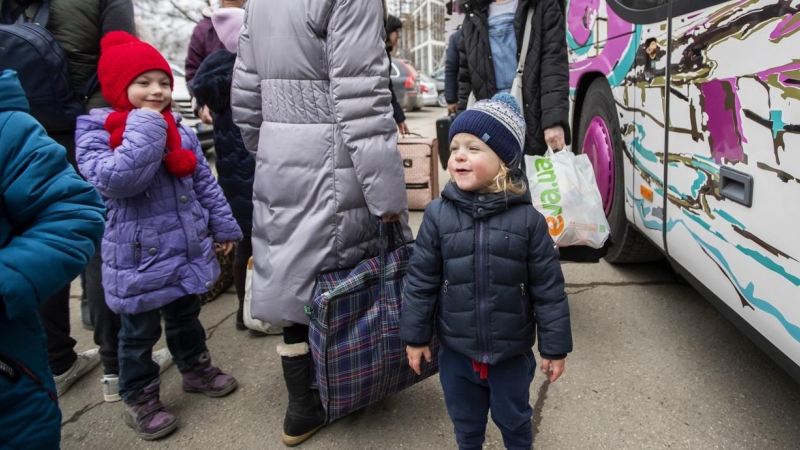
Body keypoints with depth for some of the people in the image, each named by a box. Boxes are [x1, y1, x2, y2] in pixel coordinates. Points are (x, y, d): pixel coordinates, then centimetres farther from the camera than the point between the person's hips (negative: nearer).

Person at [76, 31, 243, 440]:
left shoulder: (179, 130, 4)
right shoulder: (96, 131, -12)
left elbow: (205, 183, 11)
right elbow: (115, 180, -31)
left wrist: (223, 227, 13)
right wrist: (146, 127, -26)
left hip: (189, 250, 5)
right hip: (140, 259, -5)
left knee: (186, 318, 24)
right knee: (139, 334, 11)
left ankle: (196, 368, 45)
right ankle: (139, 399, 30)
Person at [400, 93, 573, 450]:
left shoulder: (527, 219, -15)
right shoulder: (438, 215, -12)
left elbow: (549, 288, -9)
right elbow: (420, 280, -4)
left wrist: (555, 346, -4)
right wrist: (415, 335, -1)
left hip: (511, 352, -1)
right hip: (456, 351, 1)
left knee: (514, 418, 22)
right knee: (464, 420, 23)